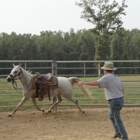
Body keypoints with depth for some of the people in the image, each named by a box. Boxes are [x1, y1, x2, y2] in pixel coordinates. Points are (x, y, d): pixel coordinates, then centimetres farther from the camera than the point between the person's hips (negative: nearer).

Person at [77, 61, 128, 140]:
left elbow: (96, 83, -28)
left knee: (118, 121, -1)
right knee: (111, 116, 28)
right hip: (120, 99, 9)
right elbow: (122, 90, 17)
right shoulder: (116, 77, 13)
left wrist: (83, 83, -25)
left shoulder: (107, 77, -13)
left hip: (114, 102, -9)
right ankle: (118, 132, 27)